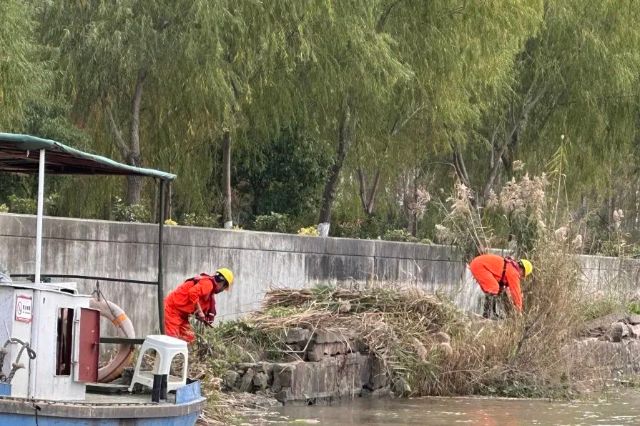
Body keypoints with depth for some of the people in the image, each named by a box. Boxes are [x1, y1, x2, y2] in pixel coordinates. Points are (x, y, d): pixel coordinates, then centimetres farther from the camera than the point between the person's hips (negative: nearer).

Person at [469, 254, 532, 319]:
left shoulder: (509, 267, 18)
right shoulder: (513, 271, -12)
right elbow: (516, 290, -6)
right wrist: (519, 309, 3)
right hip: (479, 266, -10)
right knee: (493, 288, -16)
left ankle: (492, 313, 16)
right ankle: (486, 314, -16)